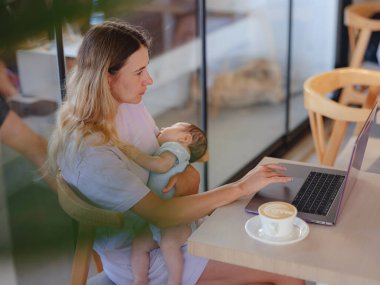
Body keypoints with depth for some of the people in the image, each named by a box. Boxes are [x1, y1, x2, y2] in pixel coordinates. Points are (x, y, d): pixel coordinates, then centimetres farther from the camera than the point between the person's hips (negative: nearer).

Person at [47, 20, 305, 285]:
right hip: (139, 258, -7)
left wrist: (187, 174, -12)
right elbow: (161, 214, -31)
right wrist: (240, 187, -28)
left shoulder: (130, 106, -4)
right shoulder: (88, 151, -28)